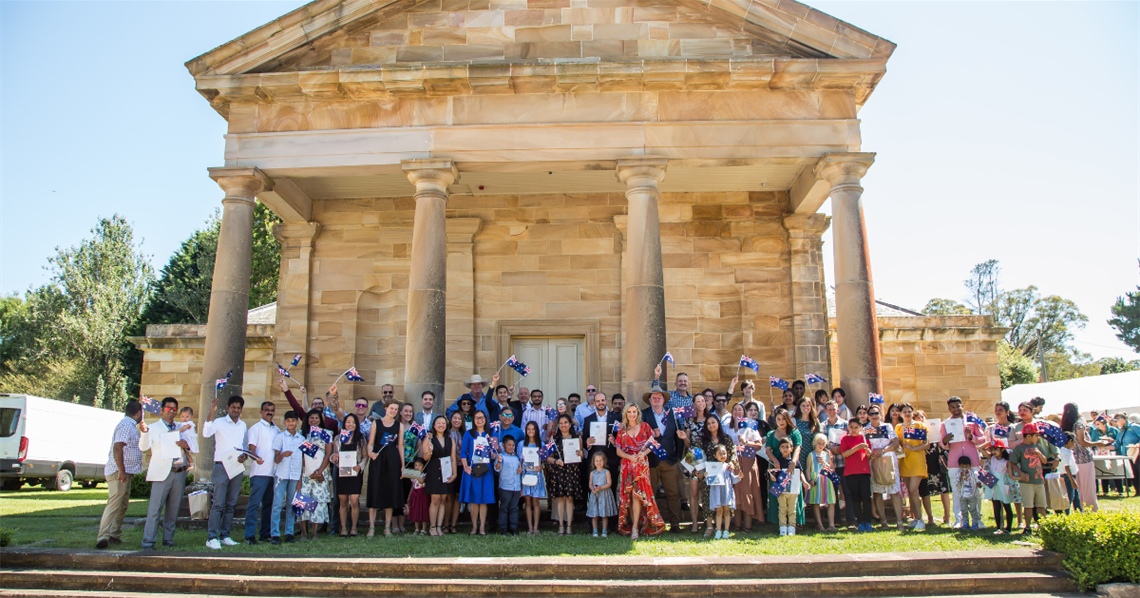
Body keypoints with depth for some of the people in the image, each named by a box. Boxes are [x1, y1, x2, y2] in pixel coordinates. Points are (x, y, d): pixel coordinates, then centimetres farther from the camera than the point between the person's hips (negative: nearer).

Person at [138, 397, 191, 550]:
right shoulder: (154, 428, 6)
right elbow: (144, 447, -9)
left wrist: (186, 445, -3)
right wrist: (144, 432, -29)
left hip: (180, 473, 4)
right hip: (162, 473, -4)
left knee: (173, 509, 7)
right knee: (155, 509, -9)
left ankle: (168, 540, 14)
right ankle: (148, 542, -6)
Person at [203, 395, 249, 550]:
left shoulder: (243, 425, 15)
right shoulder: (219, 422, -2)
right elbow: (206, 434, -21)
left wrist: (244, 456, 2)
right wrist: (211, 413, -28)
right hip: (222, 466, -5)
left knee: (231, 504, 7)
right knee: (218, 504, -8)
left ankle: (225, 536, 14)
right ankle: (211, 538, -6)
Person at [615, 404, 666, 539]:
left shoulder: (645, 426, 7)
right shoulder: (622, 431, 9)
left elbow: (652, 444, 6)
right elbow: (618, 451, 7)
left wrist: (644, 453, -12)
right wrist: (630, 457, -11)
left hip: (641, 464, -2)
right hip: (627, 465, 2)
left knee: (637, 493, -14)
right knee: (629, 495, -2)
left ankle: (635, 527, -13)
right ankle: (633, 525, 7)